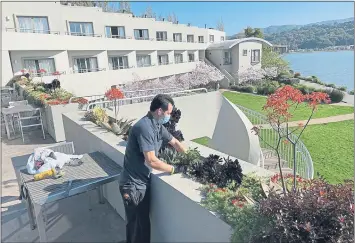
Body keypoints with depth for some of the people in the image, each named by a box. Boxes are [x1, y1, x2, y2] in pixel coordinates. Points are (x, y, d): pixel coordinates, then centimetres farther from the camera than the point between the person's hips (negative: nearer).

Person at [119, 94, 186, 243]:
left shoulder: (158, 126, 3)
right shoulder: (144, 127, -26)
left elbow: (175, 142, 17)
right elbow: (151, 161, -28)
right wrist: (174, 169, -16)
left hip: (143, 182, 9)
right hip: (133, 185, -9)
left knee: (143, 222, 23)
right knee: (136, 225, 7)